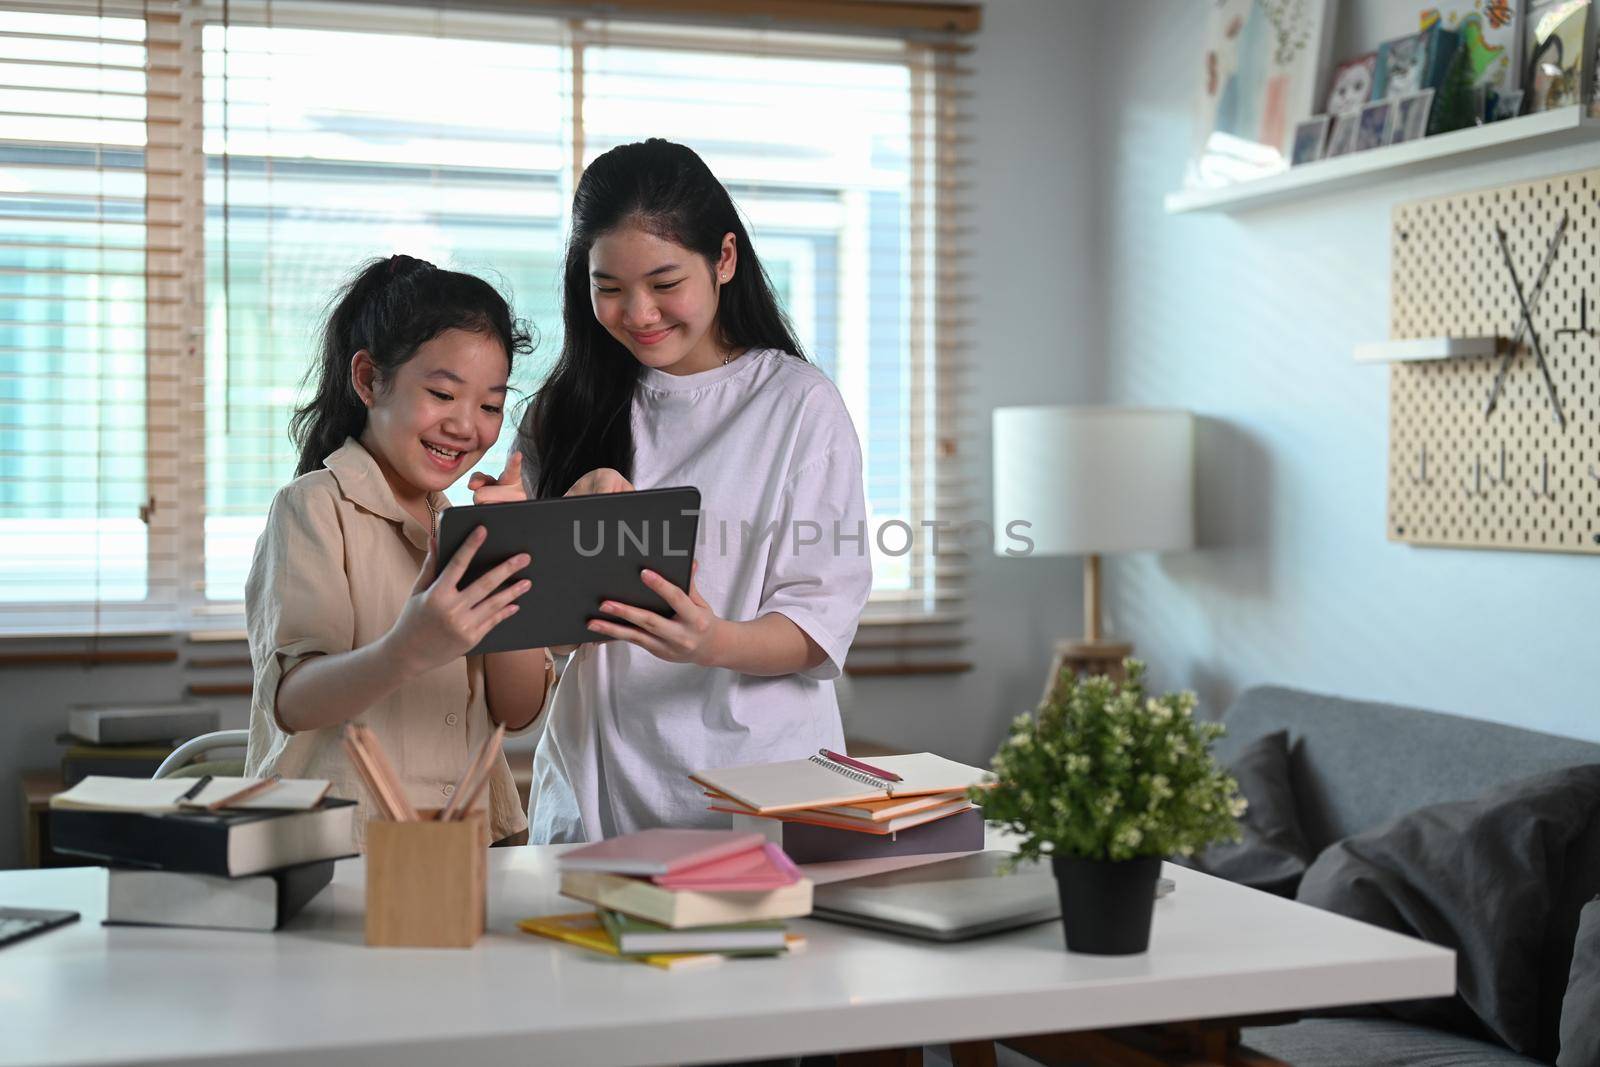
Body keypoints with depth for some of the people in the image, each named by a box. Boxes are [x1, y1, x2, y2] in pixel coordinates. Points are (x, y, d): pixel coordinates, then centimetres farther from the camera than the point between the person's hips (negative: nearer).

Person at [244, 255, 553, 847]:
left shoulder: (460, 524, 17)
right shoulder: (313, 508, -1)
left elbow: (518, 710, 7)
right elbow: (291, 703, -15)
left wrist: (507, 561, -5)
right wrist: (405, 653, -34)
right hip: (342, 853, -5)